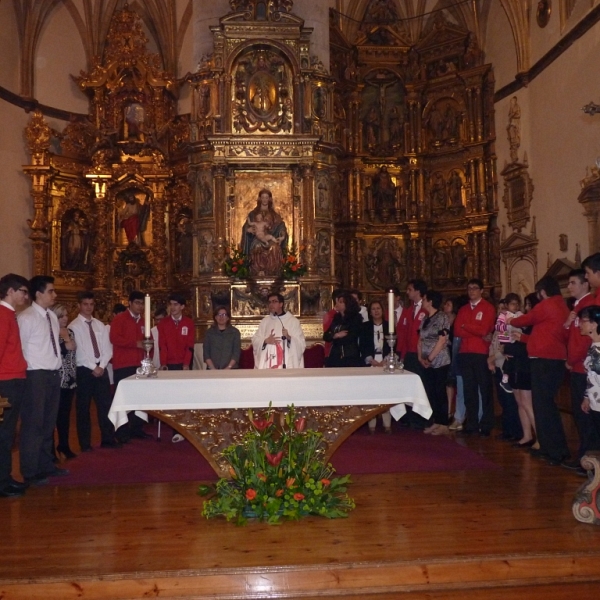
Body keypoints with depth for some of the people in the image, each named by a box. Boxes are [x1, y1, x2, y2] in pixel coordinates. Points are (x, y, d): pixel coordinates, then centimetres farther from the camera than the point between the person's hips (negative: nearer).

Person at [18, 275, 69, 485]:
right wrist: (31, 370, -13)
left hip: (54, 374, 8)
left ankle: (46, 465, 29)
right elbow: (20, 348, -14)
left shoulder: (52, 316, 12)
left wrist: (58, 365, 11)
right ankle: (30, 472, 10)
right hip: (36, 376, -8)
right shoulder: (26, 318, -12)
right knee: (33, 423, -1)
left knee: (48, 423, 16)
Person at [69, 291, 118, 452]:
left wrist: (101, 366, -8)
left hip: (101, 369, 4)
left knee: (105, 404, 5)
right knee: (83, 408, 4)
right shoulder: (74, 326, -5)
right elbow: (78, 351, -13)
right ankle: (85, 444, 13)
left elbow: (107, 348, 6)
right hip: (84, 370, -4)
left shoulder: (100, 325, 11)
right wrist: (93, 367, -14)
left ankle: (108, 439, 14)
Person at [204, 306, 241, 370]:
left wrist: (228, 367, -12)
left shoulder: (235, 332, 7)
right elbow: (206, 353, 4)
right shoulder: (209, 332, 10)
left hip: (231, 370, -1)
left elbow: (236, 352, 0)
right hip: (212, 371, 1)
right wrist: (212, 368, -9)